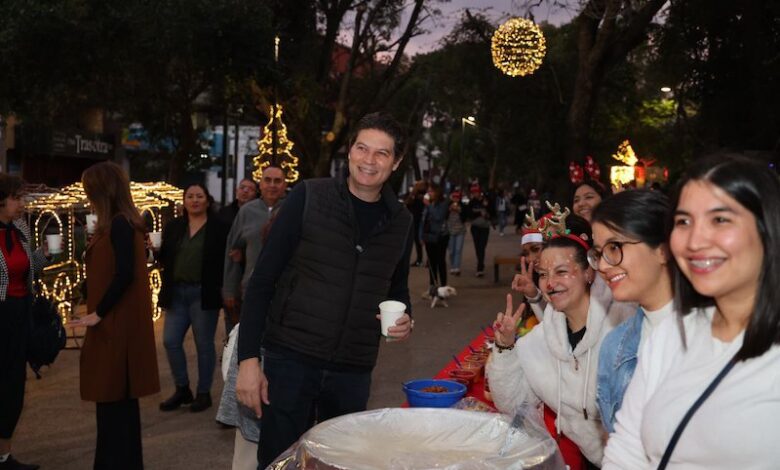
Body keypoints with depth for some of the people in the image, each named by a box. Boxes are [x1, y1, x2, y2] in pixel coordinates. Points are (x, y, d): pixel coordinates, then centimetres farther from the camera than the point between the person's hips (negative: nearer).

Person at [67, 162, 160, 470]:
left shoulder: (119, 225, -15)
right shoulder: (122, 223, 13)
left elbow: (124, 274, -23)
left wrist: (98, 313, -16)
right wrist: (100, 313, 13)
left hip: (117, 324, -9)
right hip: (116, 322, 9)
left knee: (114, 397, -1)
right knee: (116, 397, 15)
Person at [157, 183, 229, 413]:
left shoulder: (218, 227, -3)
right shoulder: (173, 226, 10)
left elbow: (226, 260, -4)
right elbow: (164, 258, 12)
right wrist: (155, 249, -8)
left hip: (204, 294, -4)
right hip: (177, 293, 5)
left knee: (204, 344, 4)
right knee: (170, 341, 3)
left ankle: (204, 393, 17)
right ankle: (182, 389, 20)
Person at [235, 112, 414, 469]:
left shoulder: (401, 221, 5)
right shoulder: (308, 198, -6)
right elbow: (262, 280, -6)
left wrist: (403, 319, -2)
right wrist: (248, 358, -12)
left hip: (354, 370, 4)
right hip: (290, 358, -3)